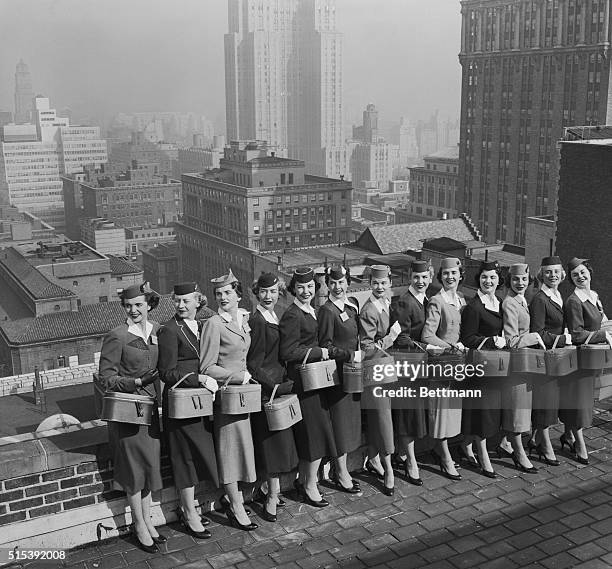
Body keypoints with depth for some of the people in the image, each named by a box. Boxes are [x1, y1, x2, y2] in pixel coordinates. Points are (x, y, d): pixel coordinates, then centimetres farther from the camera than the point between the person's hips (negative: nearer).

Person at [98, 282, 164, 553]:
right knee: (135, 467, 3)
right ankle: (139, 527, 17)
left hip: (152, 406, 6)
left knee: (149, 463, 14)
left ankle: (147, 521, 28)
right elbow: (106, 377, -12)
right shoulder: (116, 337, -14)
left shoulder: (158, 330, 4)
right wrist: (137, 382, -22)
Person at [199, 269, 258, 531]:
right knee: (231, 445, -1)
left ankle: (231, 495, 27)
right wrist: (239, 377, -16)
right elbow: (207, 368, -15)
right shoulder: (213, 324, -13)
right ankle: (236, 508, 9)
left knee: (242, 445, 10)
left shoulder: (244, 319, 8)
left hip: (243, 390, 7)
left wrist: (247, 376, 8)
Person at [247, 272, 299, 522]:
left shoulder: (277, 319, 12)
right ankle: (273, 497, 5)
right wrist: (274, 386, -17)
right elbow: (253, 363, -15)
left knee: (278, 442, 13)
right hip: (266, 387, -8)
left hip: (280, 384, 8)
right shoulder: (256, 321, -14)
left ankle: (272, 490, 24)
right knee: (274, 442, -4)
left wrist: (285, 381, 11)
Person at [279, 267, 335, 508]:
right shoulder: (291, 316, -16)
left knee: (308, 433, 14)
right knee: (316, 431, -3)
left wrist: (322, 352, 9)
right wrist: (319, 352, -14)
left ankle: (302, 480, 26)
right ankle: (310, 487, 8)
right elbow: (288, 352, -19)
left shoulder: (311, 311, 12)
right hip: (303, 378, -9)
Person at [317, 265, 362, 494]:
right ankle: (342, 474, 10)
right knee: (341, 420, -1)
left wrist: (359, 353, 8)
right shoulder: (327, 311, -15)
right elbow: (326, 347, -15)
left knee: (351, 419, 12)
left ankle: (341, 469, 24)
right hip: (337, 370, -8)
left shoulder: (352, 304, 9)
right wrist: (351, 355, -17)